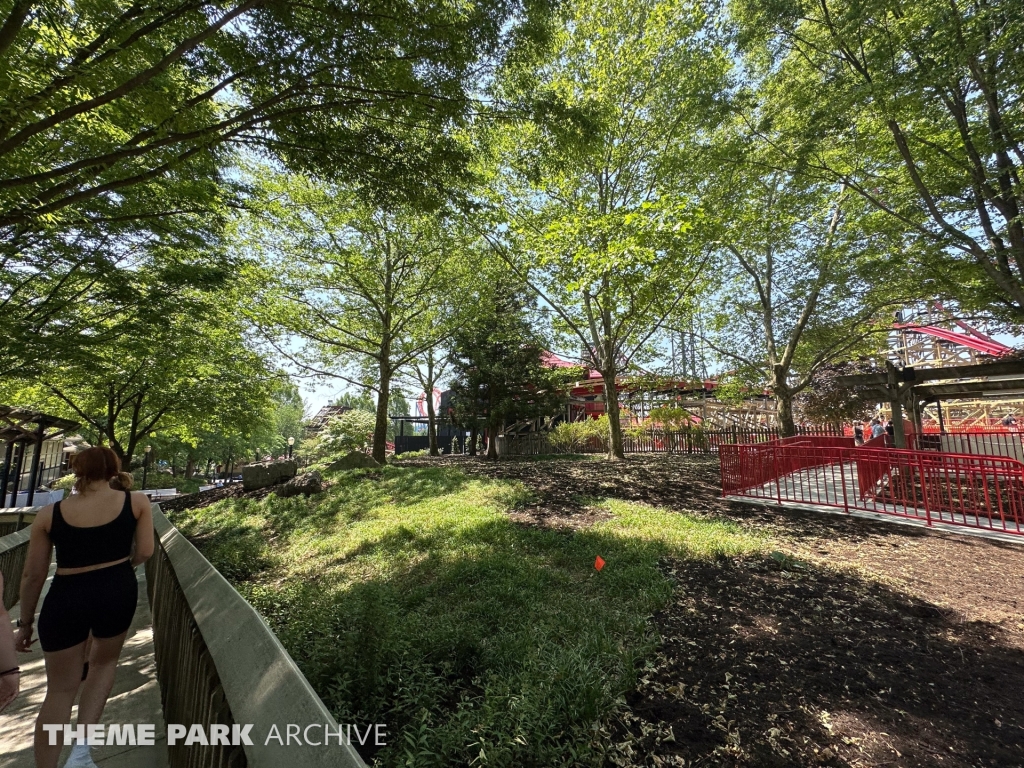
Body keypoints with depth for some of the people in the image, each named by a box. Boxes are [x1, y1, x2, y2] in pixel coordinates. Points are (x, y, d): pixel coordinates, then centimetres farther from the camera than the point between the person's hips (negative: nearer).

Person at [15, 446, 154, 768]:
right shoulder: (137, 502, -6)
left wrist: (25, 623, 16)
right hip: (117, 592, 0)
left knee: (60, 689, 18)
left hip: (65, 600, 1)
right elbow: (144, 552, -5)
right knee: (104, 661, 26)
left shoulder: (49, 514, -1)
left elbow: (33, 575, 4)